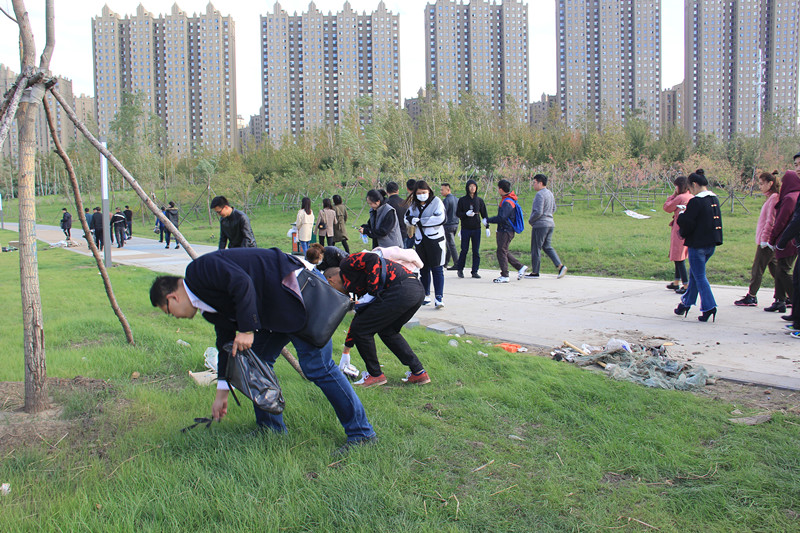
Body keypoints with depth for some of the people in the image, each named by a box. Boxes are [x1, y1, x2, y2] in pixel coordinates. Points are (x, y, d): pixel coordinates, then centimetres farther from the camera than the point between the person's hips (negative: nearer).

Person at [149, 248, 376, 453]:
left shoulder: (200, 270, -9)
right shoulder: (210, 308, 19)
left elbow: (242, 283, -24)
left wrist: (247, 330, -21)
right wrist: (222, 393, 30)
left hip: (297, 289, -11)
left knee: (316, 367, -10)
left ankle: (361, 433, -4)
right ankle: (271, 430, 23)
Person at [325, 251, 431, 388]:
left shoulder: (346, 265, 8)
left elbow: (373, 259, -10)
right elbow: (360, 317, 39)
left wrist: (371, 292, -8)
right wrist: (346, 352, 47)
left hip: (401, 290, -10)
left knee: (360, 329, 4)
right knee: (387, 331, 27)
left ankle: (375, 374, 17)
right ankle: (418, 373, 24)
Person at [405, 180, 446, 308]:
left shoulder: (436, 201, -5)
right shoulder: (414, 204, 12)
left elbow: (440, 218, -16)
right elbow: (407, 218, 8)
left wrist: (420, 221, -13)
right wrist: (412, 220, -16)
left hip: (435, 240, -5)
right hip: (420, 240, 5)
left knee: (436, 269, -7)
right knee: (423, 269, 10)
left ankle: (439, 297, -8)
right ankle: (426, 296, 20)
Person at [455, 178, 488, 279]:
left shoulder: (479, 200, 8)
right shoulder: (462, 200, 1)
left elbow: (484, 214, 11)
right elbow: (457, 213, 1)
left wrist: (487, 226, 2)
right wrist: (466, 214, -18)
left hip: (476, 229, 2)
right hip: (465, 229, -2)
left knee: (476, 251, 2)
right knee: (464, 250, 0)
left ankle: (475, 271, 8)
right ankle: (460, 269, 16)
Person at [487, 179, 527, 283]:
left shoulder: (507, 202, -20)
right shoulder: (509, 199, 14)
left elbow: (501, 218, -27)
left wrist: (488, 220, -16)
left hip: (506, 231, -10)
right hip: (503, 231, 10)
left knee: (501, 252, -5)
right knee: (504, 252, 15)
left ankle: (504, 276, -1)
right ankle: (521, 267, 19)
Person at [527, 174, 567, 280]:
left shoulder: (540, 195, -17)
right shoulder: (550, 194, 13)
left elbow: (538, 212, -22)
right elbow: (553, 209, 23)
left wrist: (530, 220, -7)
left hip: (540, 225, -9)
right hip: (550, 224, 9)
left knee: (535, 248, 0)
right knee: (547, 247, 13)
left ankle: (535, 272, 6)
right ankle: (560, 266, -1)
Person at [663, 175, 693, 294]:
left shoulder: (680, 197, -16)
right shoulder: (692, 198, 8)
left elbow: (666, 207, -3)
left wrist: (674, 194, 2)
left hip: (680, 231, -9)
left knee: (679, 258, -5)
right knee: (680, 258, 17)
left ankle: (686, 285, -7)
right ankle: (676, 283, 27)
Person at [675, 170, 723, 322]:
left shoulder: (696, 201, -18)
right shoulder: (715, 199, 8)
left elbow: (687, 223, -20)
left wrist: (681, 216, 2)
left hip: (698, 245, -8)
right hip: (711, 244, 8)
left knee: (699, 276, 0)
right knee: (694, 273, 20)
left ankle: (709, 307, -6)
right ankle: (686, 303, 31)